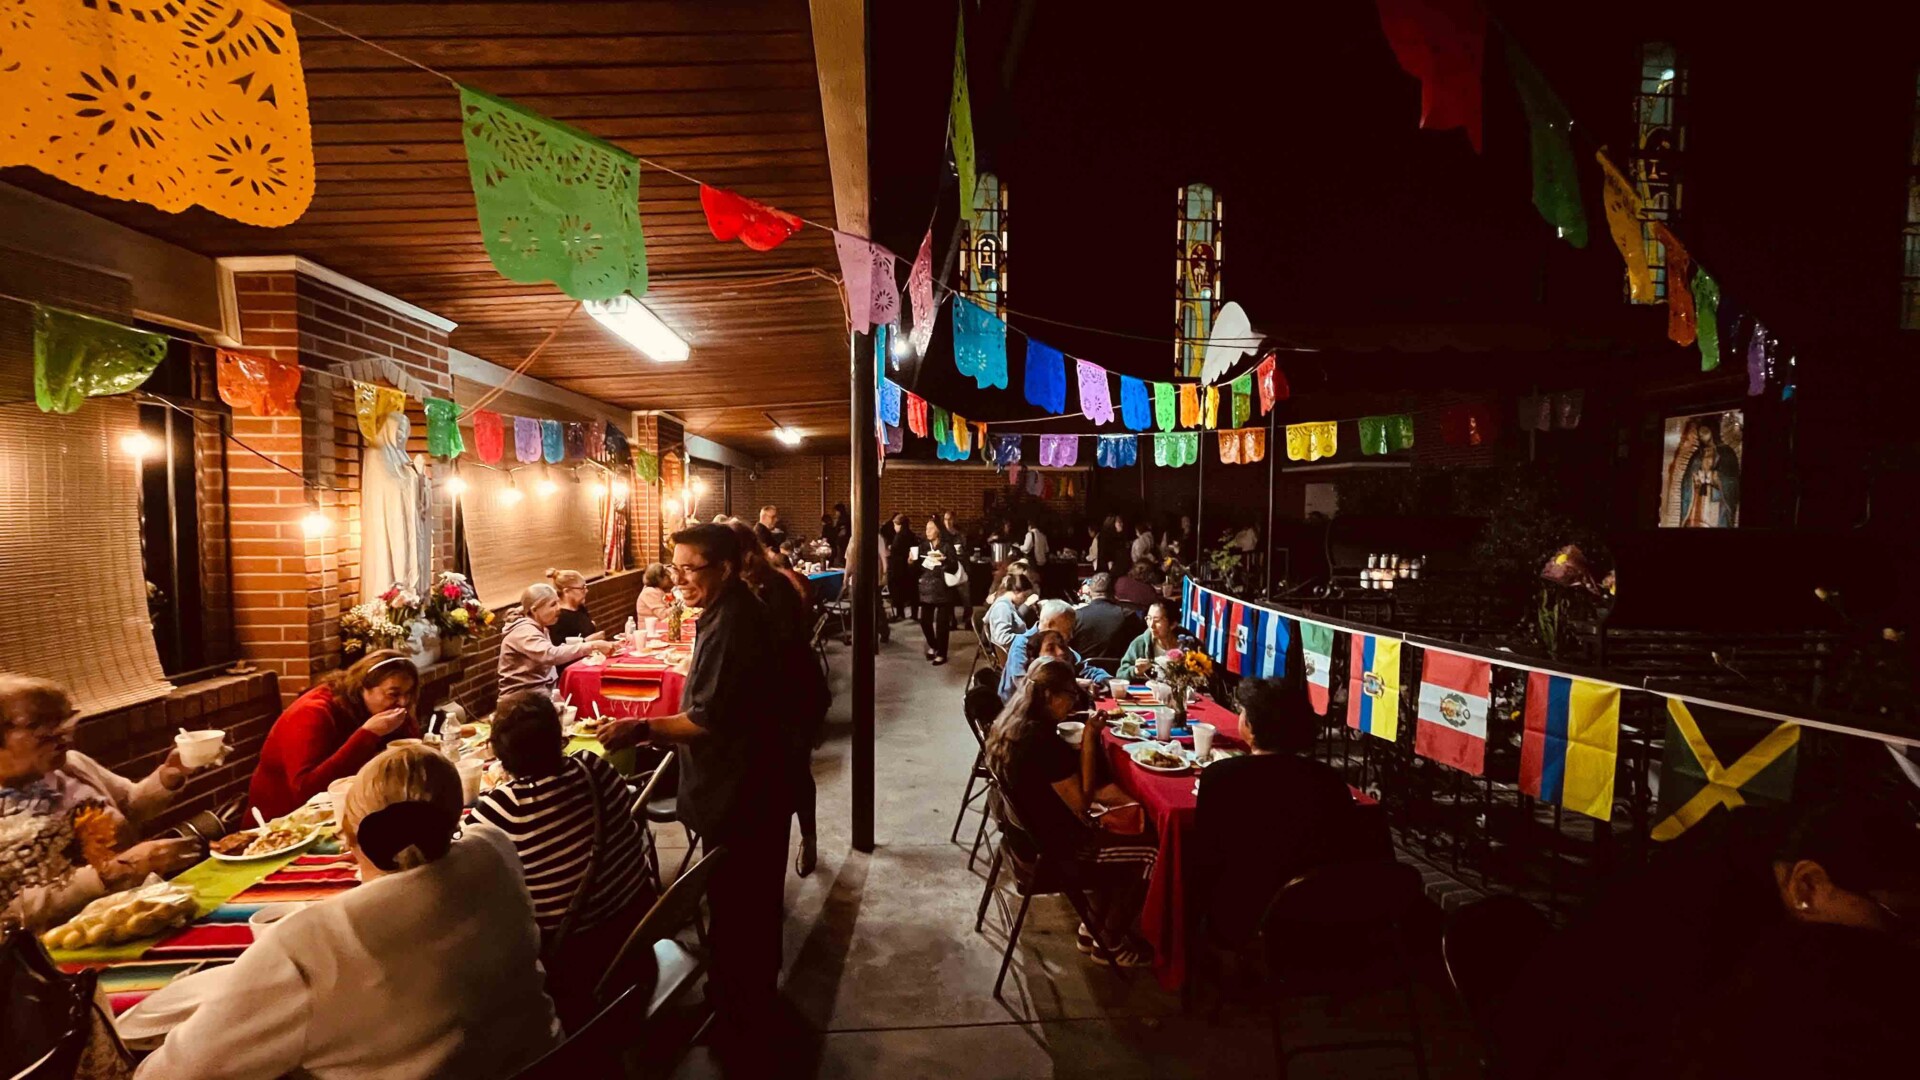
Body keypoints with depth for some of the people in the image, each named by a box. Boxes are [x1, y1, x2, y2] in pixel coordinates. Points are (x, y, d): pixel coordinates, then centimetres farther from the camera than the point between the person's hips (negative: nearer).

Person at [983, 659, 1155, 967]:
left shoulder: (1008, 724, -1)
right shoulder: (1042, 740, -30)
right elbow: (1081, 803, -22)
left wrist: (1096, 793, 0)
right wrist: (1089, 739, -21)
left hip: (1030, 830, 9)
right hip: (1053, 848, -9)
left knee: (1120, 827, 21)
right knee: (1151, 852, 2)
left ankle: (1094, 925, 29)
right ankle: (1110, 943, 18)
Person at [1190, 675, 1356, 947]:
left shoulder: (1220, 775, -17)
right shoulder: (1330, 780, -7)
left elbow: (1204, 863, -11)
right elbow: (1348, 858, 4)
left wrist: (1205, 912, 8)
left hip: (1241, 923, -4)